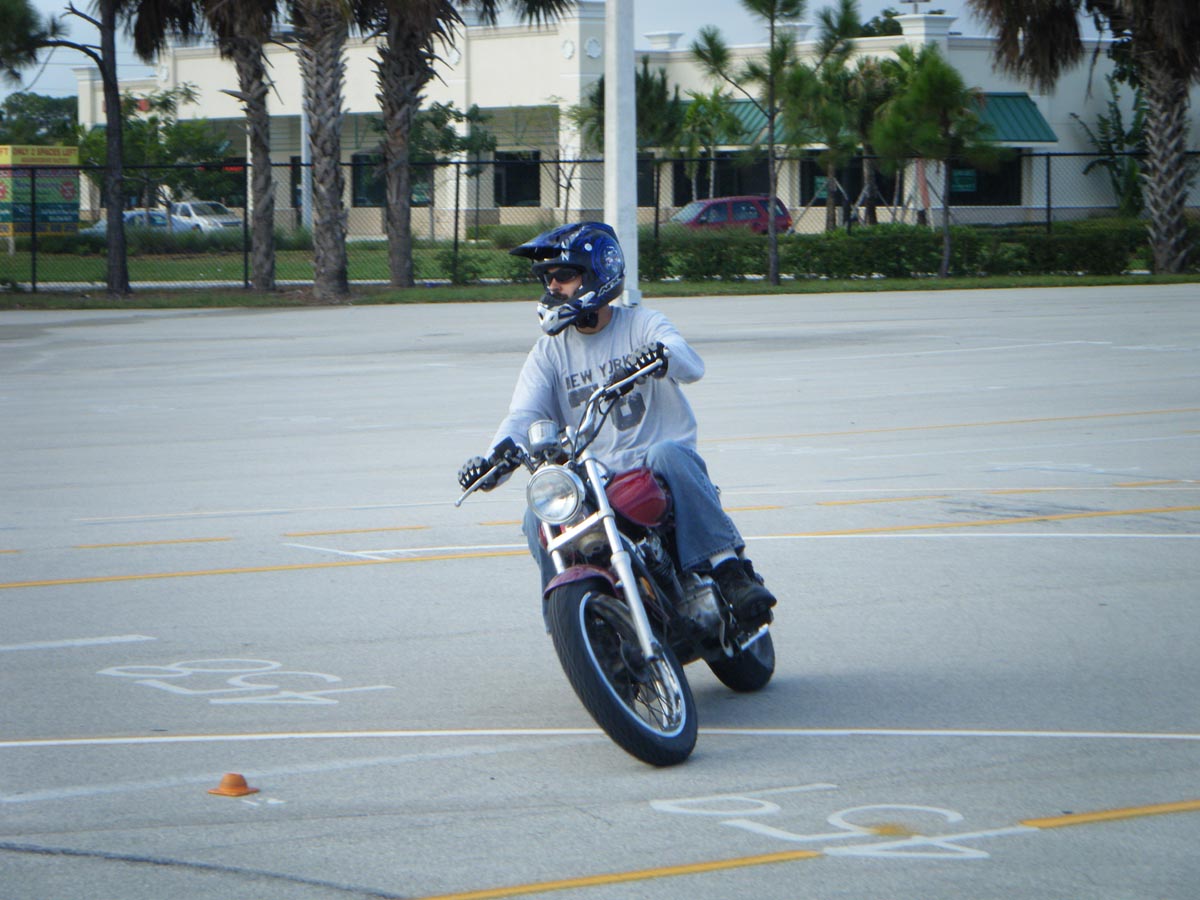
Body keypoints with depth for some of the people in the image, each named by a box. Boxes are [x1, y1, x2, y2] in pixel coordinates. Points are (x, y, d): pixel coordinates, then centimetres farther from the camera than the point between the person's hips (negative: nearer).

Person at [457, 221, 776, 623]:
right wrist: (494, 461, -25)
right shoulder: (550, 351, 11)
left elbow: (691, 363, -19)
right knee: (540, 517, -23)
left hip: (657, 465, -3)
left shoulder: (642, 325, 1)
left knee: (667, 454, -37)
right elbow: (523, 417, -3)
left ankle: (731, 571, -36)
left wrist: (662, 357, -45)